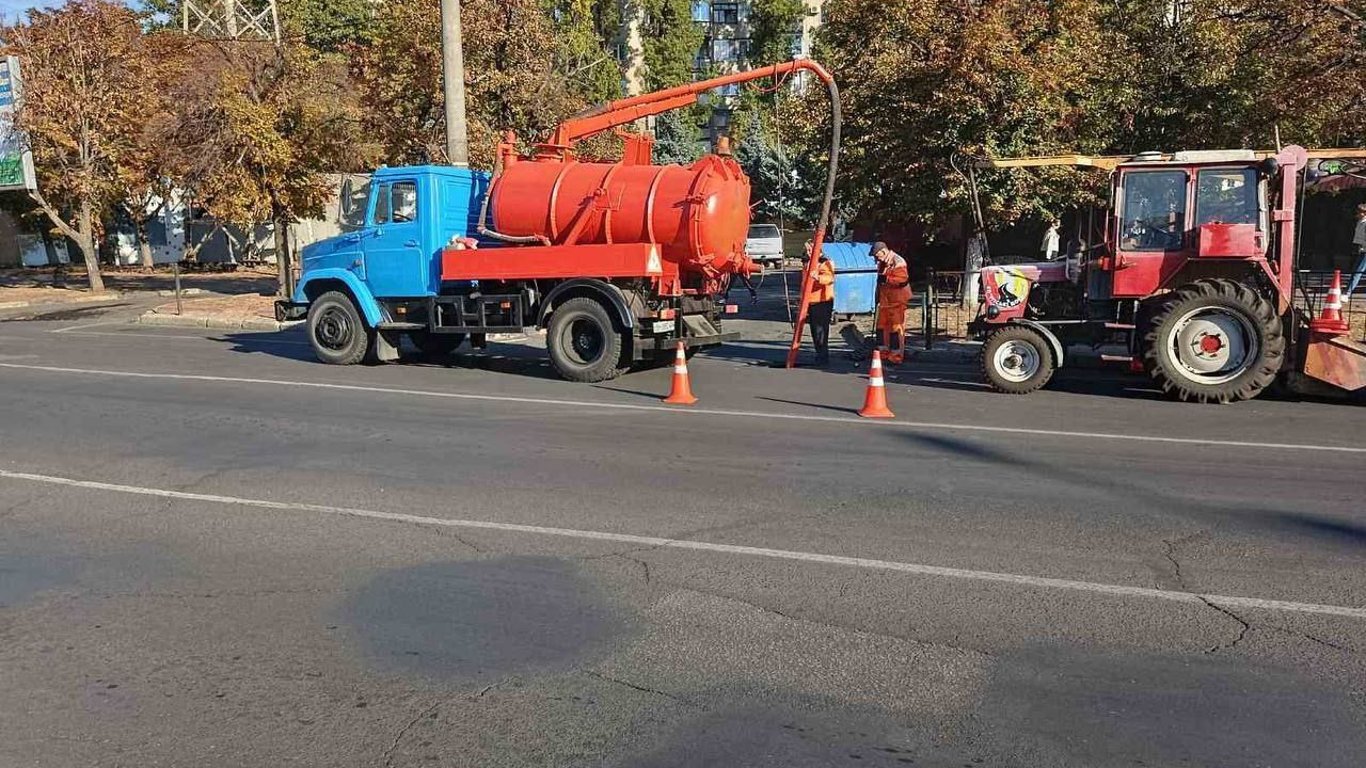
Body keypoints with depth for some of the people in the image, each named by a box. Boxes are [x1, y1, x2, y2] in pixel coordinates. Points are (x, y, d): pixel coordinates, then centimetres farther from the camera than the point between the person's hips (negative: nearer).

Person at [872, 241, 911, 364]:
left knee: (896, 327, -6)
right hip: (885, 300, 9)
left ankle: (896, 356, -2)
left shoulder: (898, 262, -16)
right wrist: (878, 296, 27)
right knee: (882, 326, 13)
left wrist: (886, 279, -27)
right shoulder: (882, 263, 14)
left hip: (896, 300, -9)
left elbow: (903, 279, -26)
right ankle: (883, 352, 24)